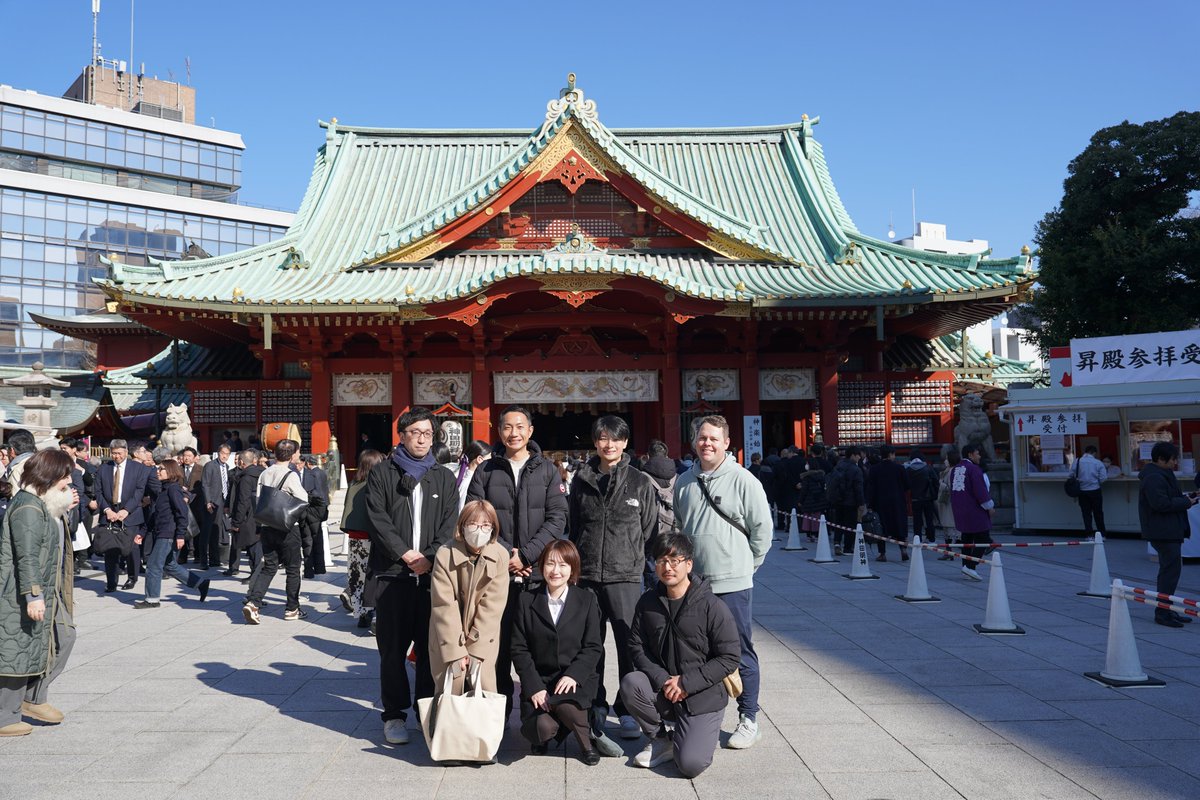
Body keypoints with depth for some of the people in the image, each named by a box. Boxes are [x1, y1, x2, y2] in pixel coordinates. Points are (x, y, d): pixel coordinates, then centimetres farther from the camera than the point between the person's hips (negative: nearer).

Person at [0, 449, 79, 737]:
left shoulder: (44, 505, 13)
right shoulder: (28, 507, -19)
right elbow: (27, 556, -25)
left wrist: (64, 509, 15)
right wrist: (33, 595, -29)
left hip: (46, 593, 11)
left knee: (63, 637, 15)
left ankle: (34, 698, 25)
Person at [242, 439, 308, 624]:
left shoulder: (264, 474, 5)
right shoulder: (290, 475, -14)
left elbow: (258, 500, 9)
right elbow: (304, 500, -16)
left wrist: (260, 528, 17)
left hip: (267, 526, 5)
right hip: (287, 527, -5)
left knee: (269, 567, 11)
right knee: (292, 568, 8)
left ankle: (252, 603, -5)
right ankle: (292, 609, 15)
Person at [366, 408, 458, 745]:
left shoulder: (444, 479, 14)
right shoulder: (382, 474, 7)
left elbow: (450, 525, 6)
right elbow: (377, 519, -3)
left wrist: (429, 558, -8)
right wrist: (406, 554, -11)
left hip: (433, 574, 2)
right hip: (392, 574, -2)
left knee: (431, 646, 4)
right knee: (393, 648, 1)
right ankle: (394, 715, 11)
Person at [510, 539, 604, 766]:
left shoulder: (587, 601, 4)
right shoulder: (526, 601, 5)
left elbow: (593, 647, 0)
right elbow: (519, 649, 0)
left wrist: (573, 675, -17)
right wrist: (534, 687, -11)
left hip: (575, 680, 0)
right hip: (538, 680, 1)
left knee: (567, 707, -33)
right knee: (543, 727, -26)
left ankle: (585, 742, 0)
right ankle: (539, 734, 13)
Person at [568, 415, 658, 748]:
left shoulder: (640, 483, 2)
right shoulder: (581, 481, 8)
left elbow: (650, 531, 5)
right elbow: (572, 527, 13)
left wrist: (645, 567, 1)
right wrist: (573, 565, 10)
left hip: (625, 577, -2)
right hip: (587, 576, 2)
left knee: (630, 645, -1)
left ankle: (628, 709, 14)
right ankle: (595, 706, 24)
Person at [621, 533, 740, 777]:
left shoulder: (712, 606, -13)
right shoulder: (648, 602, 1)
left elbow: (730, 657, -12)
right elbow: (636, 646, 2)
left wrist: (686, 683, -17)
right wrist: (662, 679, -15)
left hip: (704, 696, -4)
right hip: (662, 690, 4)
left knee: (691, 764, -20)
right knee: (630, 684, -27)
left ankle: (704, 732, 16)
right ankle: (661, 739, 0)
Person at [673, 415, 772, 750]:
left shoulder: (742, 480, -7)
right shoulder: (684, 482, 9)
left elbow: (763, 528, -3)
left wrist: (746, 565, 2)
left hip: (732, 583, -5)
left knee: (740, 653, 2)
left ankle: (748, 720, 14)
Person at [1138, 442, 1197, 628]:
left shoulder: (1162, 475, 17)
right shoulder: (1153, 478, -18)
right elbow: (1161, 504, -26)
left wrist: (1185, 497, 8)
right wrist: (1186, 502, -15)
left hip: (1170, 531, 11)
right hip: (1163, 532, -11)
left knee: (1171, 569, 15)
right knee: (1170, 569, -9)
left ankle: (1166, 610, 23)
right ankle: (1162, 613, -5)